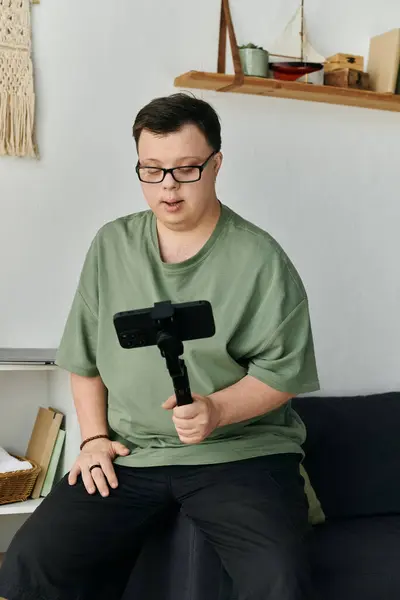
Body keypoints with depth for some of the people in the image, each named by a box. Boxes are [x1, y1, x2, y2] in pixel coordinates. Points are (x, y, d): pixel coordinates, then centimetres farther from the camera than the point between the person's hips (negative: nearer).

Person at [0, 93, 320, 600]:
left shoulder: (261, 259, -4)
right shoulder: (111, 245, 9)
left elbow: (282, 370, -4)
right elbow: (84, 355, 15)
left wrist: (217, 410, -20)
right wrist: (95, 436, 5)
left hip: (239, 449, -3)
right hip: (128, 451, 3)